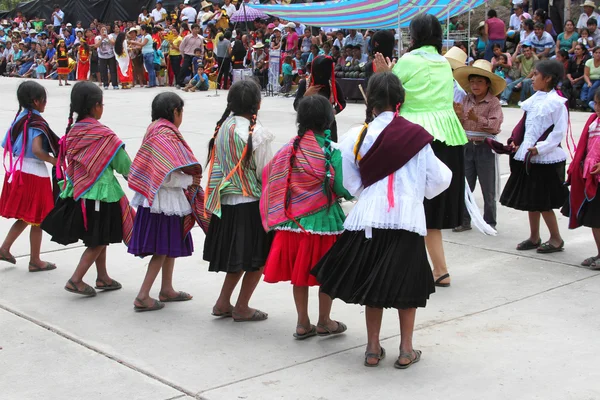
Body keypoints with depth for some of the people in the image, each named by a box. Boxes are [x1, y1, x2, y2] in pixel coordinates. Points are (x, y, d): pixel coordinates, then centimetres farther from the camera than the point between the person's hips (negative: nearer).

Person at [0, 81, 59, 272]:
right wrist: (56, 161, -18)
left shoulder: (19, 118, 8)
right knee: (37, 219, 5)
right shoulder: (37, 123, -16)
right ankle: (35, 261, 13)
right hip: (34, 173, -8)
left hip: (17, 170, 8)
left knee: (26, 217, 21)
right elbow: (37, 150, -28)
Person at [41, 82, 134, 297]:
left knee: (98, 238, 19)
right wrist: (133, 176, 12)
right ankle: (76, 280, 2)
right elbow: (123, 164, -8)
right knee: (99, 241, 5)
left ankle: (103, 278, 28)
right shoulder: (103, 135, -17)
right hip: (100, 192, -7)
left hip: (76, 191, 7)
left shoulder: (72, 131, 0)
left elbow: (69, 163, 10)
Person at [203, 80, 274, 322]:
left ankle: (223, 303, 22)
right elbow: (265, 172, -13)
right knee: (256, 259, 9)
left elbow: (217, 163, 9)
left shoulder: (223, 126, 2)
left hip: (225, 201, 7)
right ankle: (242, 308, 15)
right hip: (251, 203, -7)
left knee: (238, 258, 20)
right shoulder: (256, 133, -17)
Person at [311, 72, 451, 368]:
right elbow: (436, 180, 2)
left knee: (373, 285, 14)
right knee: (407, 283, 13)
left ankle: (373, 348, 21)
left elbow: (351, 185, 4)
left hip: (369, 219, 1)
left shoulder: (357, 137, -2)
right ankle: (406, 349, 17)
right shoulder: (415, 136, -5)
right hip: (408, 219, -1)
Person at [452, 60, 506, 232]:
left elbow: (494, 126, -17)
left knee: (488, 189, 6)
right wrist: (459, 115, -12)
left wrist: (477, 119, -30)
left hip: (485, 147, -4)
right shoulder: (466, 100, 5)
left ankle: (490, 222, 17)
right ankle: (464, 220, 16)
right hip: (468, 146, 4)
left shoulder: (493, 102, -7)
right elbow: (460, 126, 8)